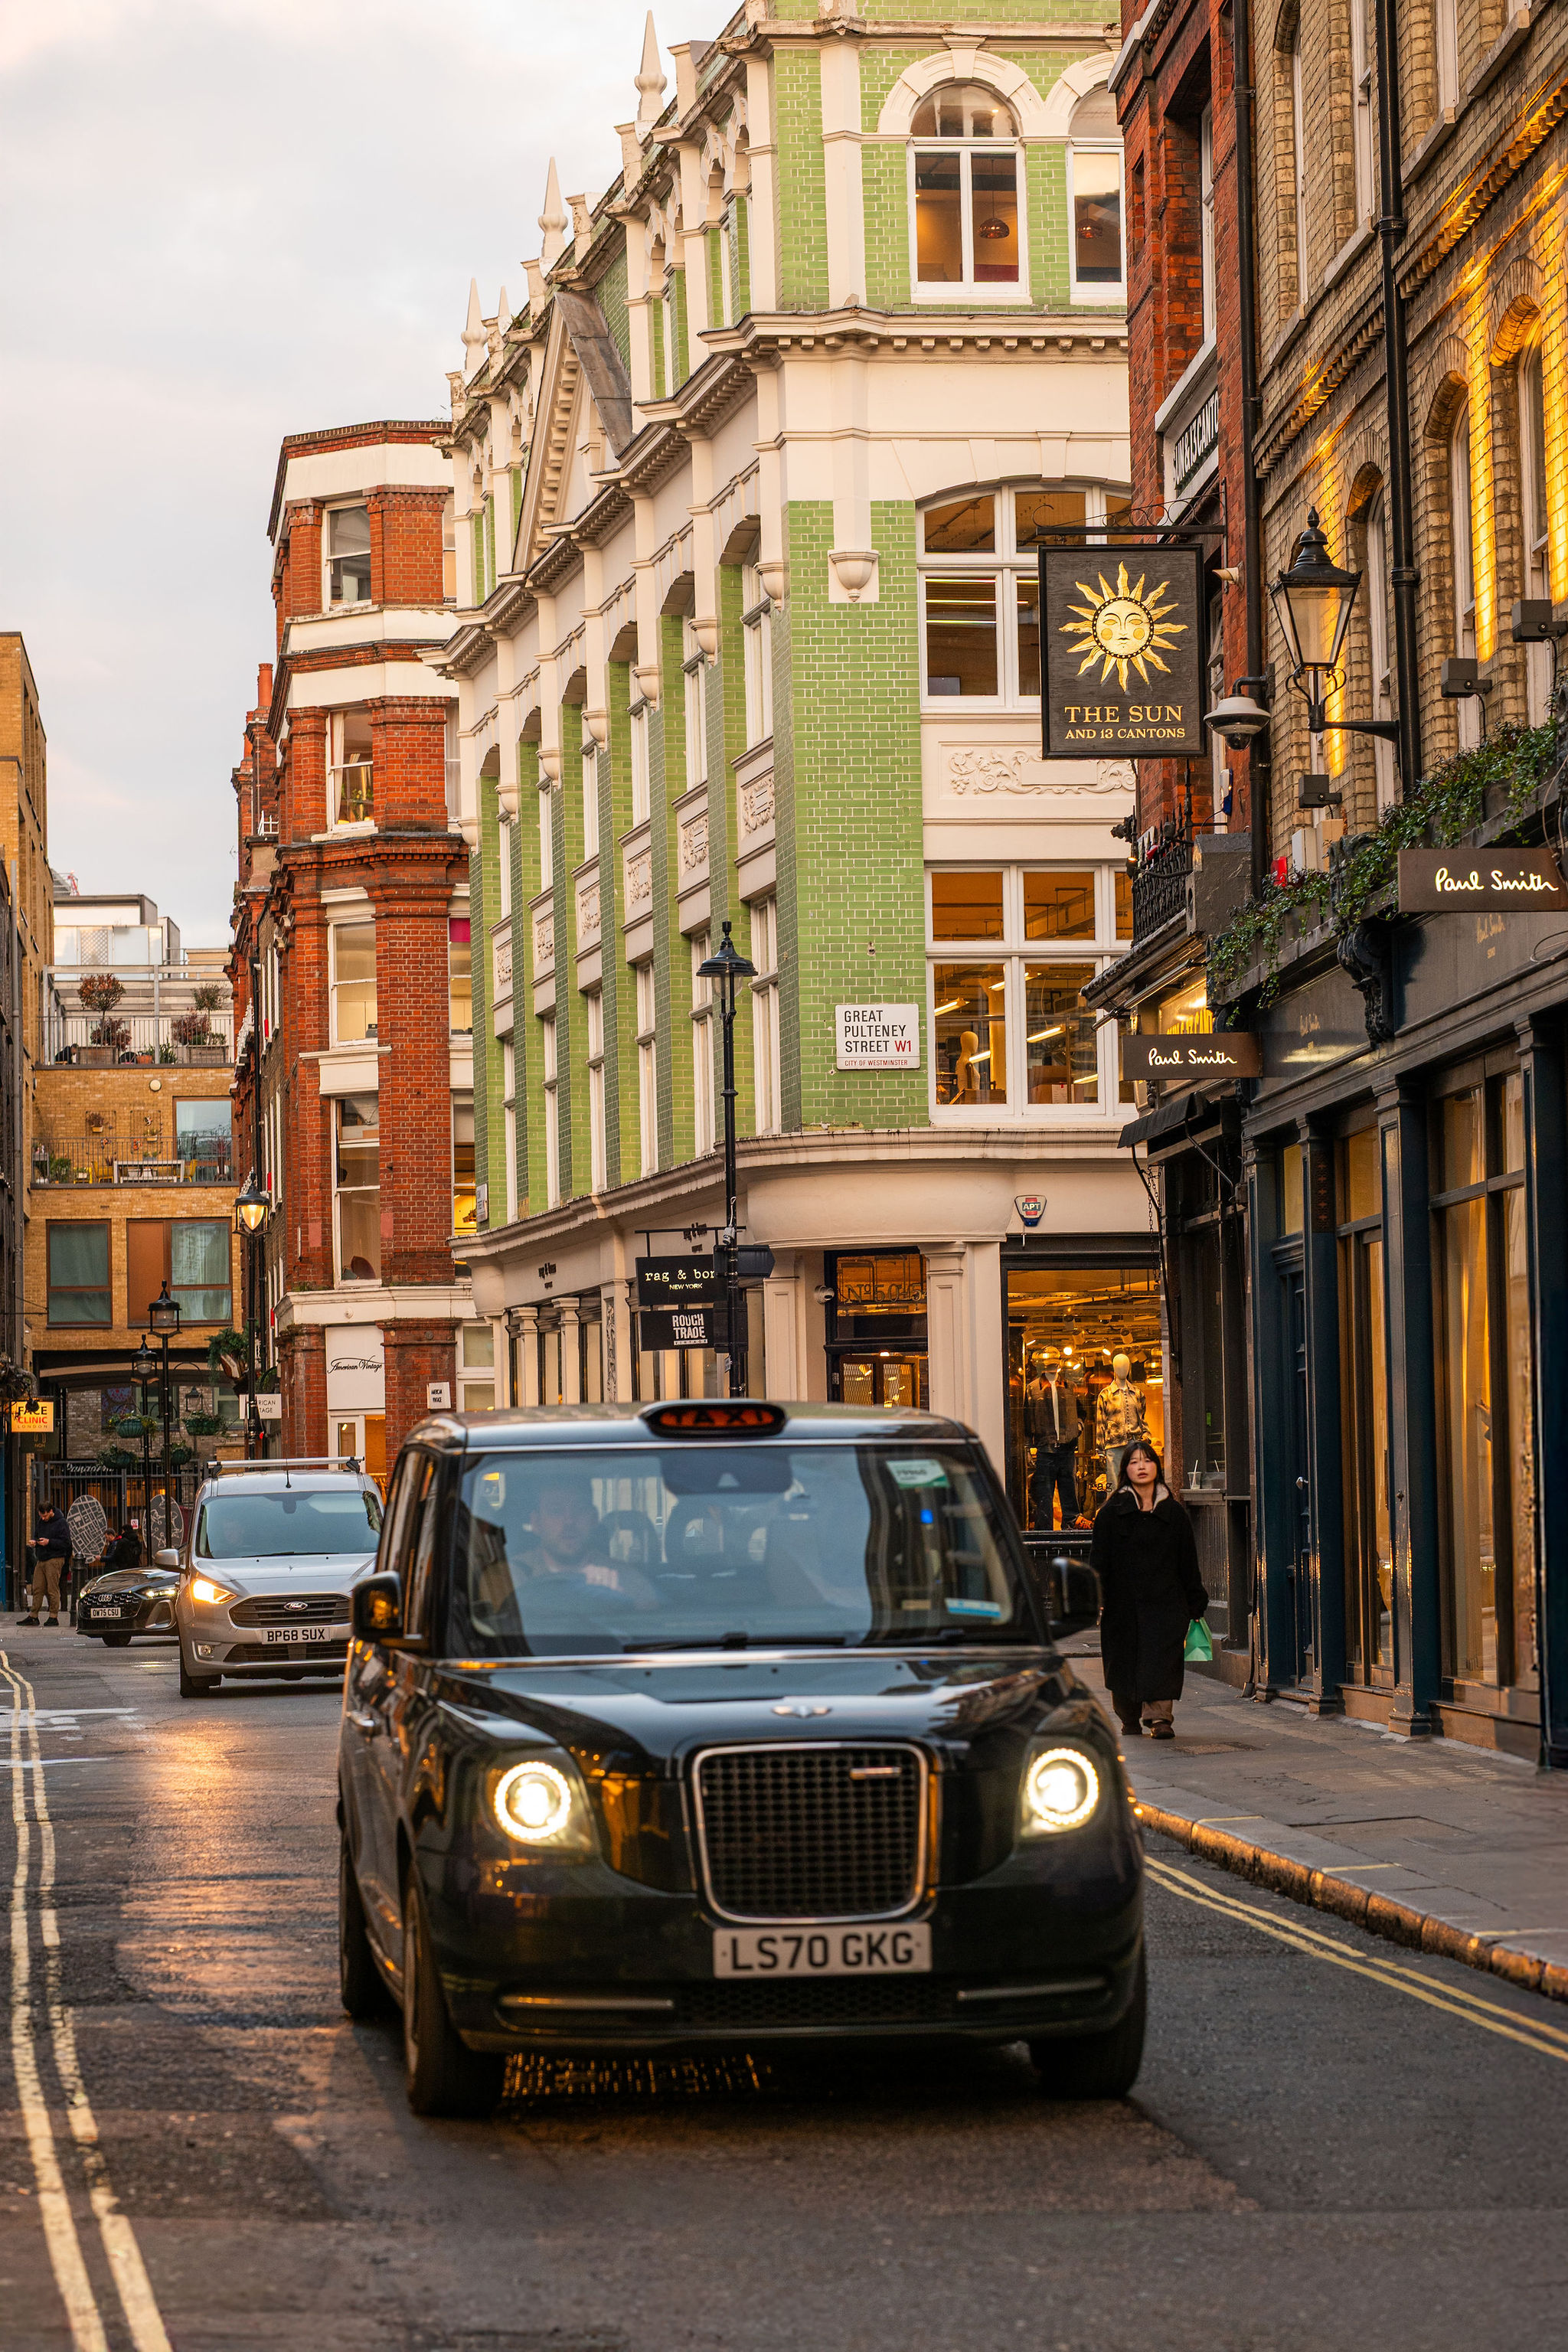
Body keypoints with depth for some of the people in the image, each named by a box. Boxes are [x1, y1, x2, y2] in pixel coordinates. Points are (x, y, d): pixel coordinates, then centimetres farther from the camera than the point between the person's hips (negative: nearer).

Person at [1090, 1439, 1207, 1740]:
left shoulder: (1173, 1513, 9)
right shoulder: (1112, 1513, 5)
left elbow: (1188, 1562, 11)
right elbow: (1099, 1559, 1)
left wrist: (1195, 1604, 8)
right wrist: (1096, 1599, -9)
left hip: (1164, 1600, 0)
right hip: (1124, 1600, 0)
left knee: (1163, 1658, -12)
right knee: (1124, 1659, 5)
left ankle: (1159, 1716, -12)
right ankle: (1129, 1719, 21)